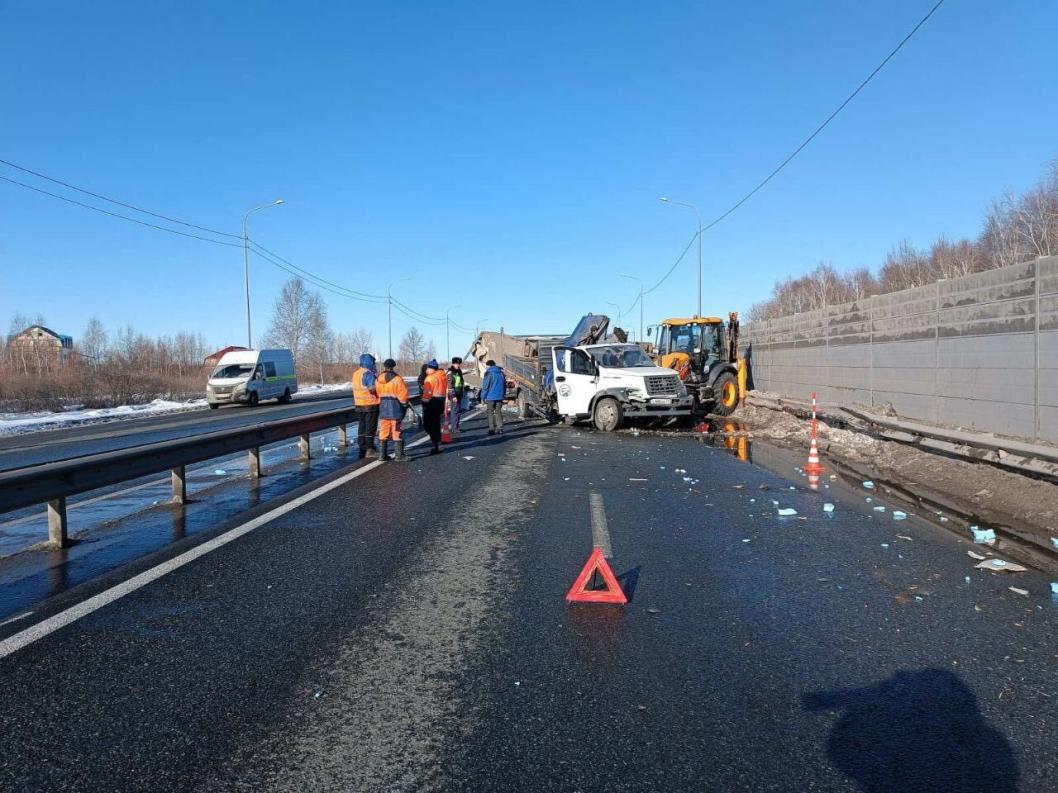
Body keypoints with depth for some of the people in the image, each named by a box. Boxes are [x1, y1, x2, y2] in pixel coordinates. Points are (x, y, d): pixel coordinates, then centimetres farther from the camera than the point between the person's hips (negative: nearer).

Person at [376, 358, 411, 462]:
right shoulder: (397, 379, -13)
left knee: (384, 431, 11)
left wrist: (381, 403, 17)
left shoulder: (379, 379, 5)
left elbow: (378, 393, 8)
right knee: (396, 431, -1)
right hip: (395, 406, -5)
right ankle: (399, 455, 1)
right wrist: (405, 404, 5)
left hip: (383, 407, 6)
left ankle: (382, 454, 13)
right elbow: (403, 394, -10)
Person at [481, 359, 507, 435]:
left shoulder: (489, 373, -9)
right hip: (500, 396, 5)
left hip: (491, 397, -5)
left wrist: (483, 397, -5)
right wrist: (504, 395, 23)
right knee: (498, 412, 11)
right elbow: (505, 385, 16)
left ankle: (492, 429, -1)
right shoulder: (501, 373, 11)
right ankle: (500, 429, 7)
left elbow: (485, 386, -11)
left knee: (491, 413, 3)